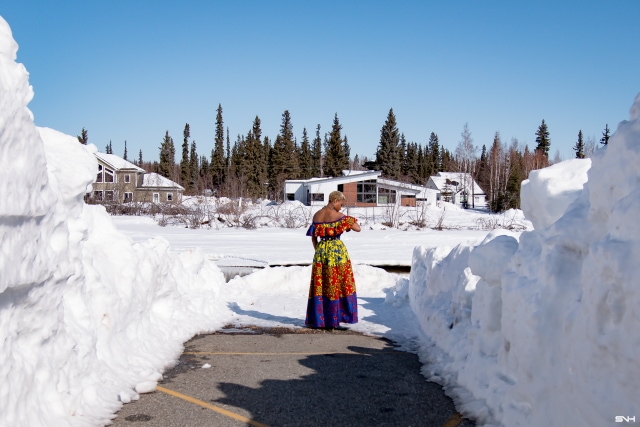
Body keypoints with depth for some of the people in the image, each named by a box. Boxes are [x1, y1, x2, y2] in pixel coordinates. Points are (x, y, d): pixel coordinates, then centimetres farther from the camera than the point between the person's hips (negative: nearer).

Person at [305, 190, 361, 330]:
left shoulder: (317, 215, 6)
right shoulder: (338, 216, -10)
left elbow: (313, 236, 10)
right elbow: (357, 228, -11)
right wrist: (351, 221, 8)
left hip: (321, 250, 5)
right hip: (337, 250, -5)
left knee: (319, 285, 11)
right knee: (337, 285, 2)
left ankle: (315, 319, 16)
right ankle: (333, 320, 3)